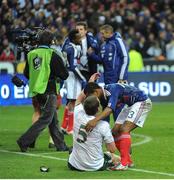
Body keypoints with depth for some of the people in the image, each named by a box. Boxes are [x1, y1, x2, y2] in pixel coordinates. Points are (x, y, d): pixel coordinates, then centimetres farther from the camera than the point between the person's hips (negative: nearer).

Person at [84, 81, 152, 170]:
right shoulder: (103, 95, -5)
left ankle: (124, 163, -26)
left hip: (142, 102, -9)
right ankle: (128, 161, 12)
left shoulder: (113, 89, -32)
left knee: (124, 129, -24)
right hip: (130, 105, 9)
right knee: (115, 132, 2)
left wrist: (95, 120, -60)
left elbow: (110, 109, -47)